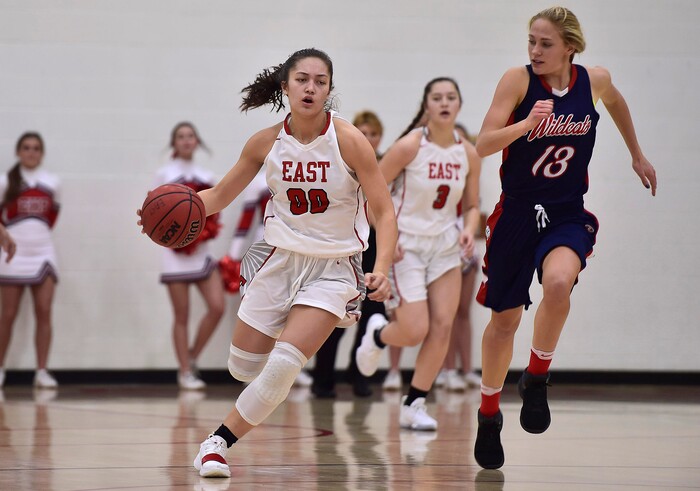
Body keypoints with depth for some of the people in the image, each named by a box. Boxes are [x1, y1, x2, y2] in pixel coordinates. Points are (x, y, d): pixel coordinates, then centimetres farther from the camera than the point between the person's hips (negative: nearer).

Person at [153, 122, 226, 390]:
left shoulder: (206, 176, 12)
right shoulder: (164, 174, 3)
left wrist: (209, 227, -4)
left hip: (202, 250, 3)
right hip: (176, 252, -3)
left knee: (217, 307, -9)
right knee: (181, 316, -1)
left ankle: (192, 358, 9)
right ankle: (185, 372, 6)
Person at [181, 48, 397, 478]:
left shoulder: (349, 141, -16)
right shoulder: (266, 143, -6)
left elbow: (384, 212, -15)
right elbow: (220, 195, 6)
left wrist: (382, 270, -30)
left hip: (334, 267, -4)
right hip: (280, 259, 4)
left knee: (283, 364, -19)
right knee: (243, 367, 9)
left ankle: (220, 441, -1)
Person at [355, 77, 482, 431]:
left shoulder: (468, 154, -1)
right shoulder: (410, 146, -15)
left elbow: (471, 205, 10)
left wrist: (469, 230, -11)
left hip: (445, 246, 5)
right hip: (405, 247, -5)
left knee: (443, 326, -5)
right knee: (415, 332, -10)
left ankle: (414, 405, 7)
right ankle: (377, 334, 26)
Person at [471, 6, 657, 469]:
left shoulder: (595, 80, -5)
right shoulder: (518, 80, -12)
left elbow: (616, 102, 20)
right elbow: (484, 145, -19)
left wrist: (637, 154, 28)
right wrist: (527, 123, -34)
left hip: (568, 215, 0)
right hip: (517, 212, 0)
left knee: (558, 282, -32)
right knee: (505, 319, 10)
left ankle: (536, 380, -8)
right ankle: (489, 415, 32)